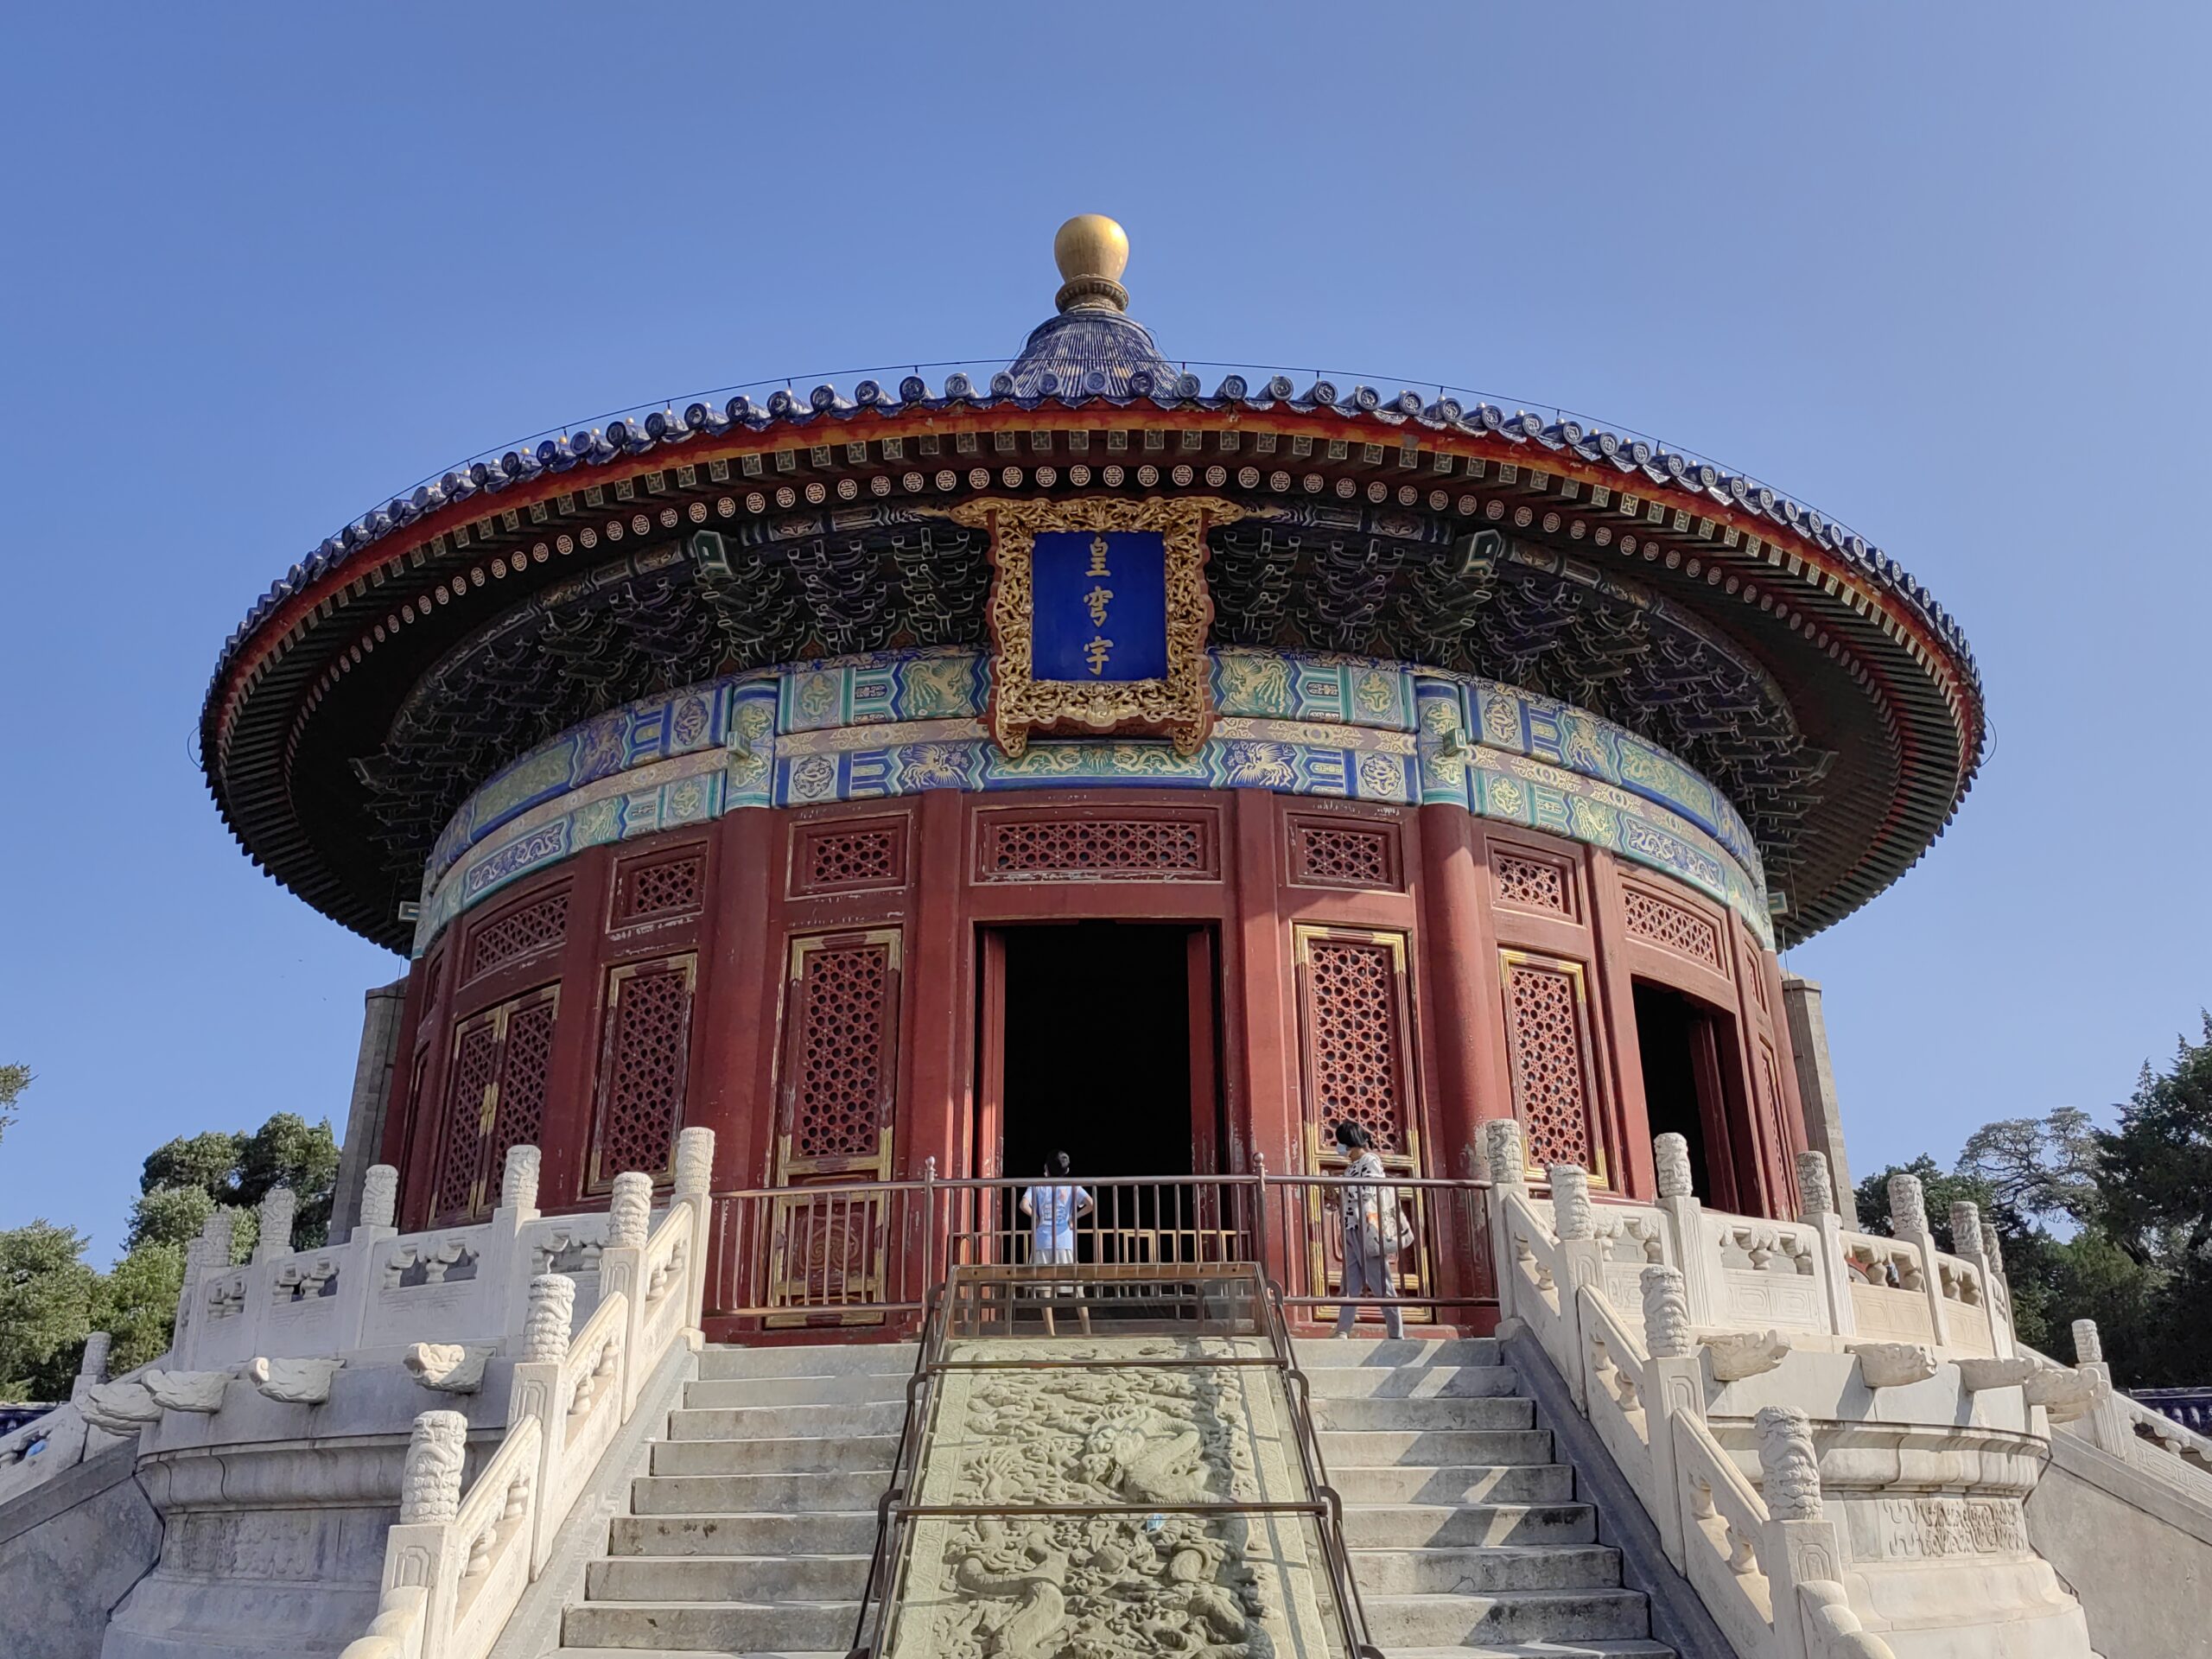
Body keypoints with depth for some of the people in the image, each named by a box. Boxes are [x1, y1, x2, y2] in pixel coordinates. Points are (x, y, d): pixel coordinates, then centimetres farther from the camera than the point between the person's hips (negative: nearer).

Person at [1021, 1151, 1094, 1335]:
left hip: (1042, 1243, 0)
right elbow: (1092, 1204, -8)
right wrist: (1074, 1217, 3)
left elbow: (1024, 1205, -14)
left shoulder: (1037, 1186, 3)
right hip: (1066, 1243, 1)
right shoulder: (1072, 1186, 5)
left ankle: (1050, 1332, 4)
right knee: (1077, 1287, 7)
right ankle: (1087, 1329, 4)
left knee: (1046, 1289, 5)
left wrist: (1036, 1218, 2)